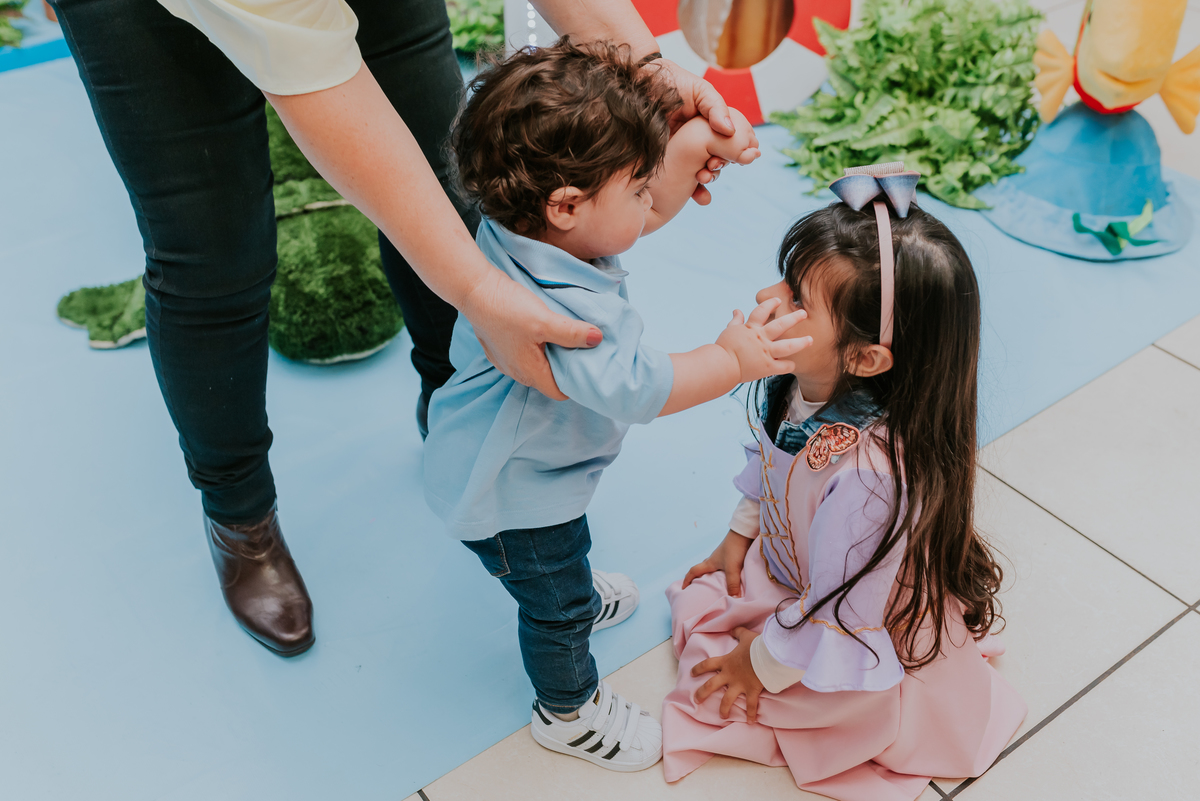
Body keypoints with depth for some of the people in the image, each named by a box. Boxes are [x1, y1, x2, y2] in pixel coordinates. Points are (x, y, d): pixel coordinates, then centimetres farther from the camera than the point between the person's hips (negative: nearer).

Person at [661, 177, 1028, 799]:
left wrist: (764, 664, -13)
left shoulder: (869, 476, -44)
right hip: (789, 566, 7)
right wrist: (740, 534, 13)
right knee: (696, 604, 10)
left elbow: (838, 614, -28)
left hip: (871, 636, -7)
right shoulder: (803, 384, -21)